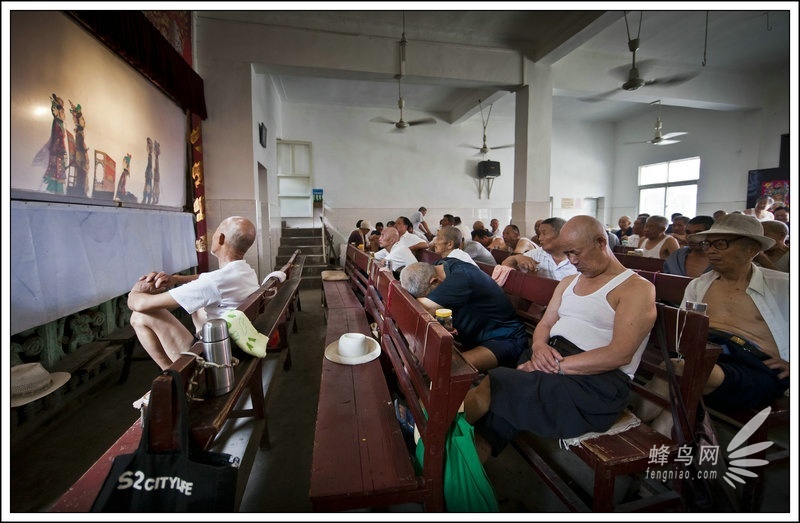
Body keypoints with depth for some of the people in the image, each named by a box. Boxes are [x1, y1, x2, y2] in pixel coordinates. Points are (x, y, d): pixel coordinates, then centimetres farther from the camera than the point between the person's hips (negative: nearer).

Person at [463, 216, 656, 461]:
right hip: (551, 359, 6)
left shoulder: (637, 288, -2)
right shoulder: (568, 283, 21)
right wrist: (539, 346, -6)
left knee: (496, 386, -25)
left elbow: (620, 354, -14)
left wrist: (557, 365, -20)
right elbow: (544, 325, 18)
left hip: (597, 380, -6)